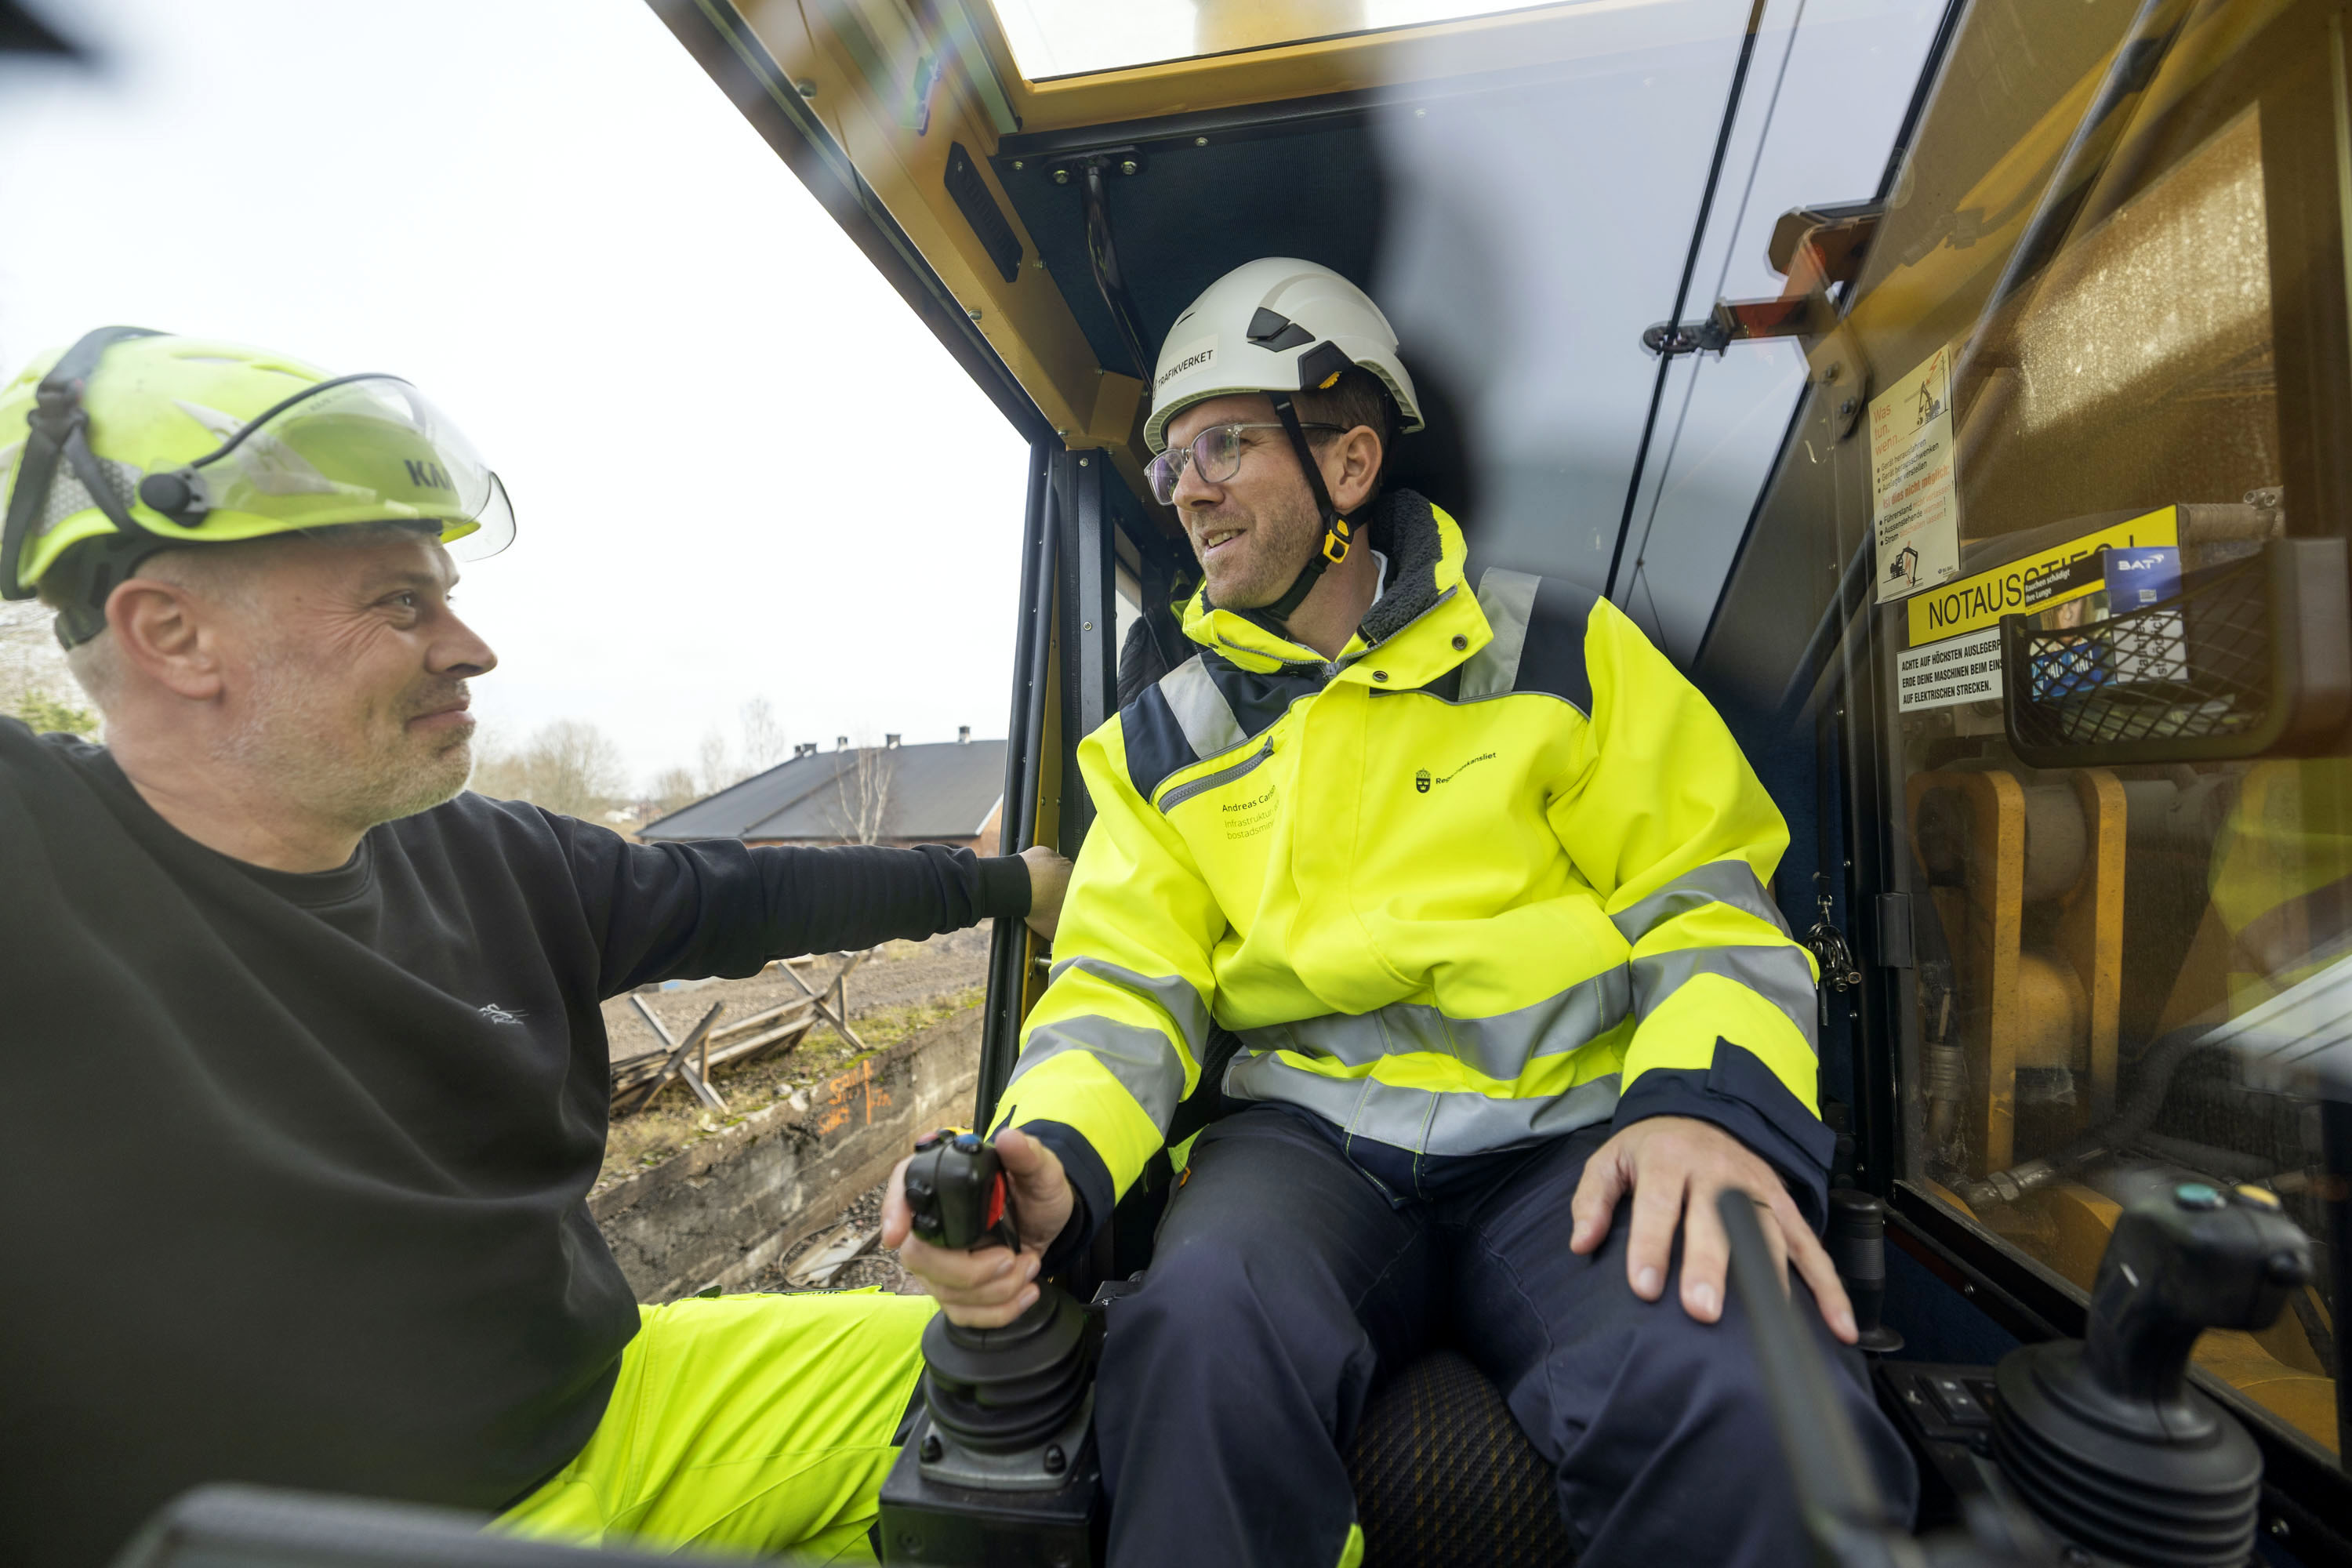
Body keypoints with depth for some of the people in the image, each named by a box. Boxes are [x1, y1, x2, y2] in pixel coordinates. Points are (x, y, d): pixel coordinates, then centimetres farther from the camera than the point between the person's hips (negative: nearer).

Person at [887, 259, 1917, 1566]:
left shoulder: (1556, 648, 6)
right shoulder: (1163, 742, 11)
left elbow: (1710, 903, 4)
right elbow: (1127, 988, 5)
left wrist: (1711, 1106, -16)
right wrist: (1053, 1160, -16)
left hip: (1568, 1132, 0)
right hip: (1306, 1136, 1)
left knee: (1745, 1416, -30)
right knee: (1202, 1338, -32)